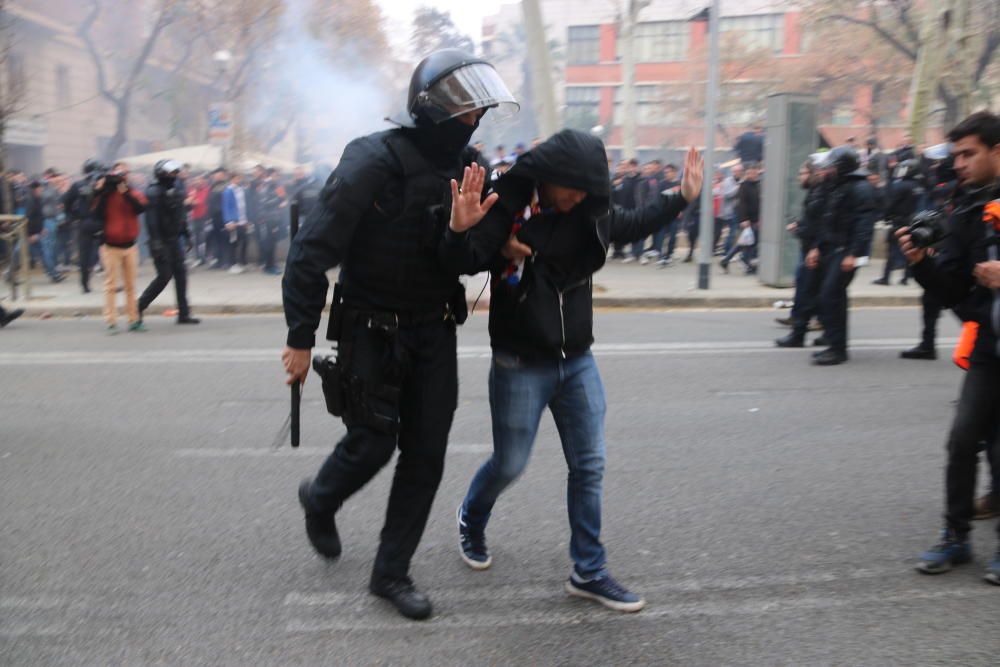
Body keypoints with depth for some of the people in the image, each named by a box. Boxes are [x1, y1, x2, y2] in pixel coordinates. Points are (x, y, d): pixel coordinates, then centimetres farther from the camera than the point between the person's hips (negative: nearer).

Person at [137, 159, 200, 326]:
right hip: (162, 241, -8)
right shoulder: (153, 192, -13)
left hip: (174, 239, 8)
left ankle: (183, 313, 10)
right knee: (164, 276, -7)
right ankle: (138, 308, 8)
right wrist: (156, 242, -26)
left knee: (180, 274, 5)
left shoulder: (175, 190, 13)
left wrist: (186, 234, 17)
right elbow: (151, 219, -21)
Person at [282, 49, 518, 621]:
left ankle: (392, 572, 21)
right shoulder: (373, 161, -19)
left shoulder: (467, 165, 0)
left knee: (427, 452, 4)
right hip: (371, 330, -5)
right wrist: (301, 338, -15)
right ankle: (320, 498, 37)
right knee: (374, 441, 1)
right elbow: (313, 250, -18)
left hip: (434, 328, 5)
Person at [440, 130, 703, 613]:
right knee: (509, 464, 7)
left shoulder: (590, 212, 2)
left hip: (578, 361, 5)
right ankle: (471, 519, 41)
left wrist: (682, 198, 17)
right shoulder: (507, 209, -15)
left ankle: (589, 571, 20)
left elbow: (631, 225, 22)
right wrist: (460, 230, -46)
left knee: (589, 465, 6)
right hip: (521, 366, -5)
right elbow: (466, 263, -26)